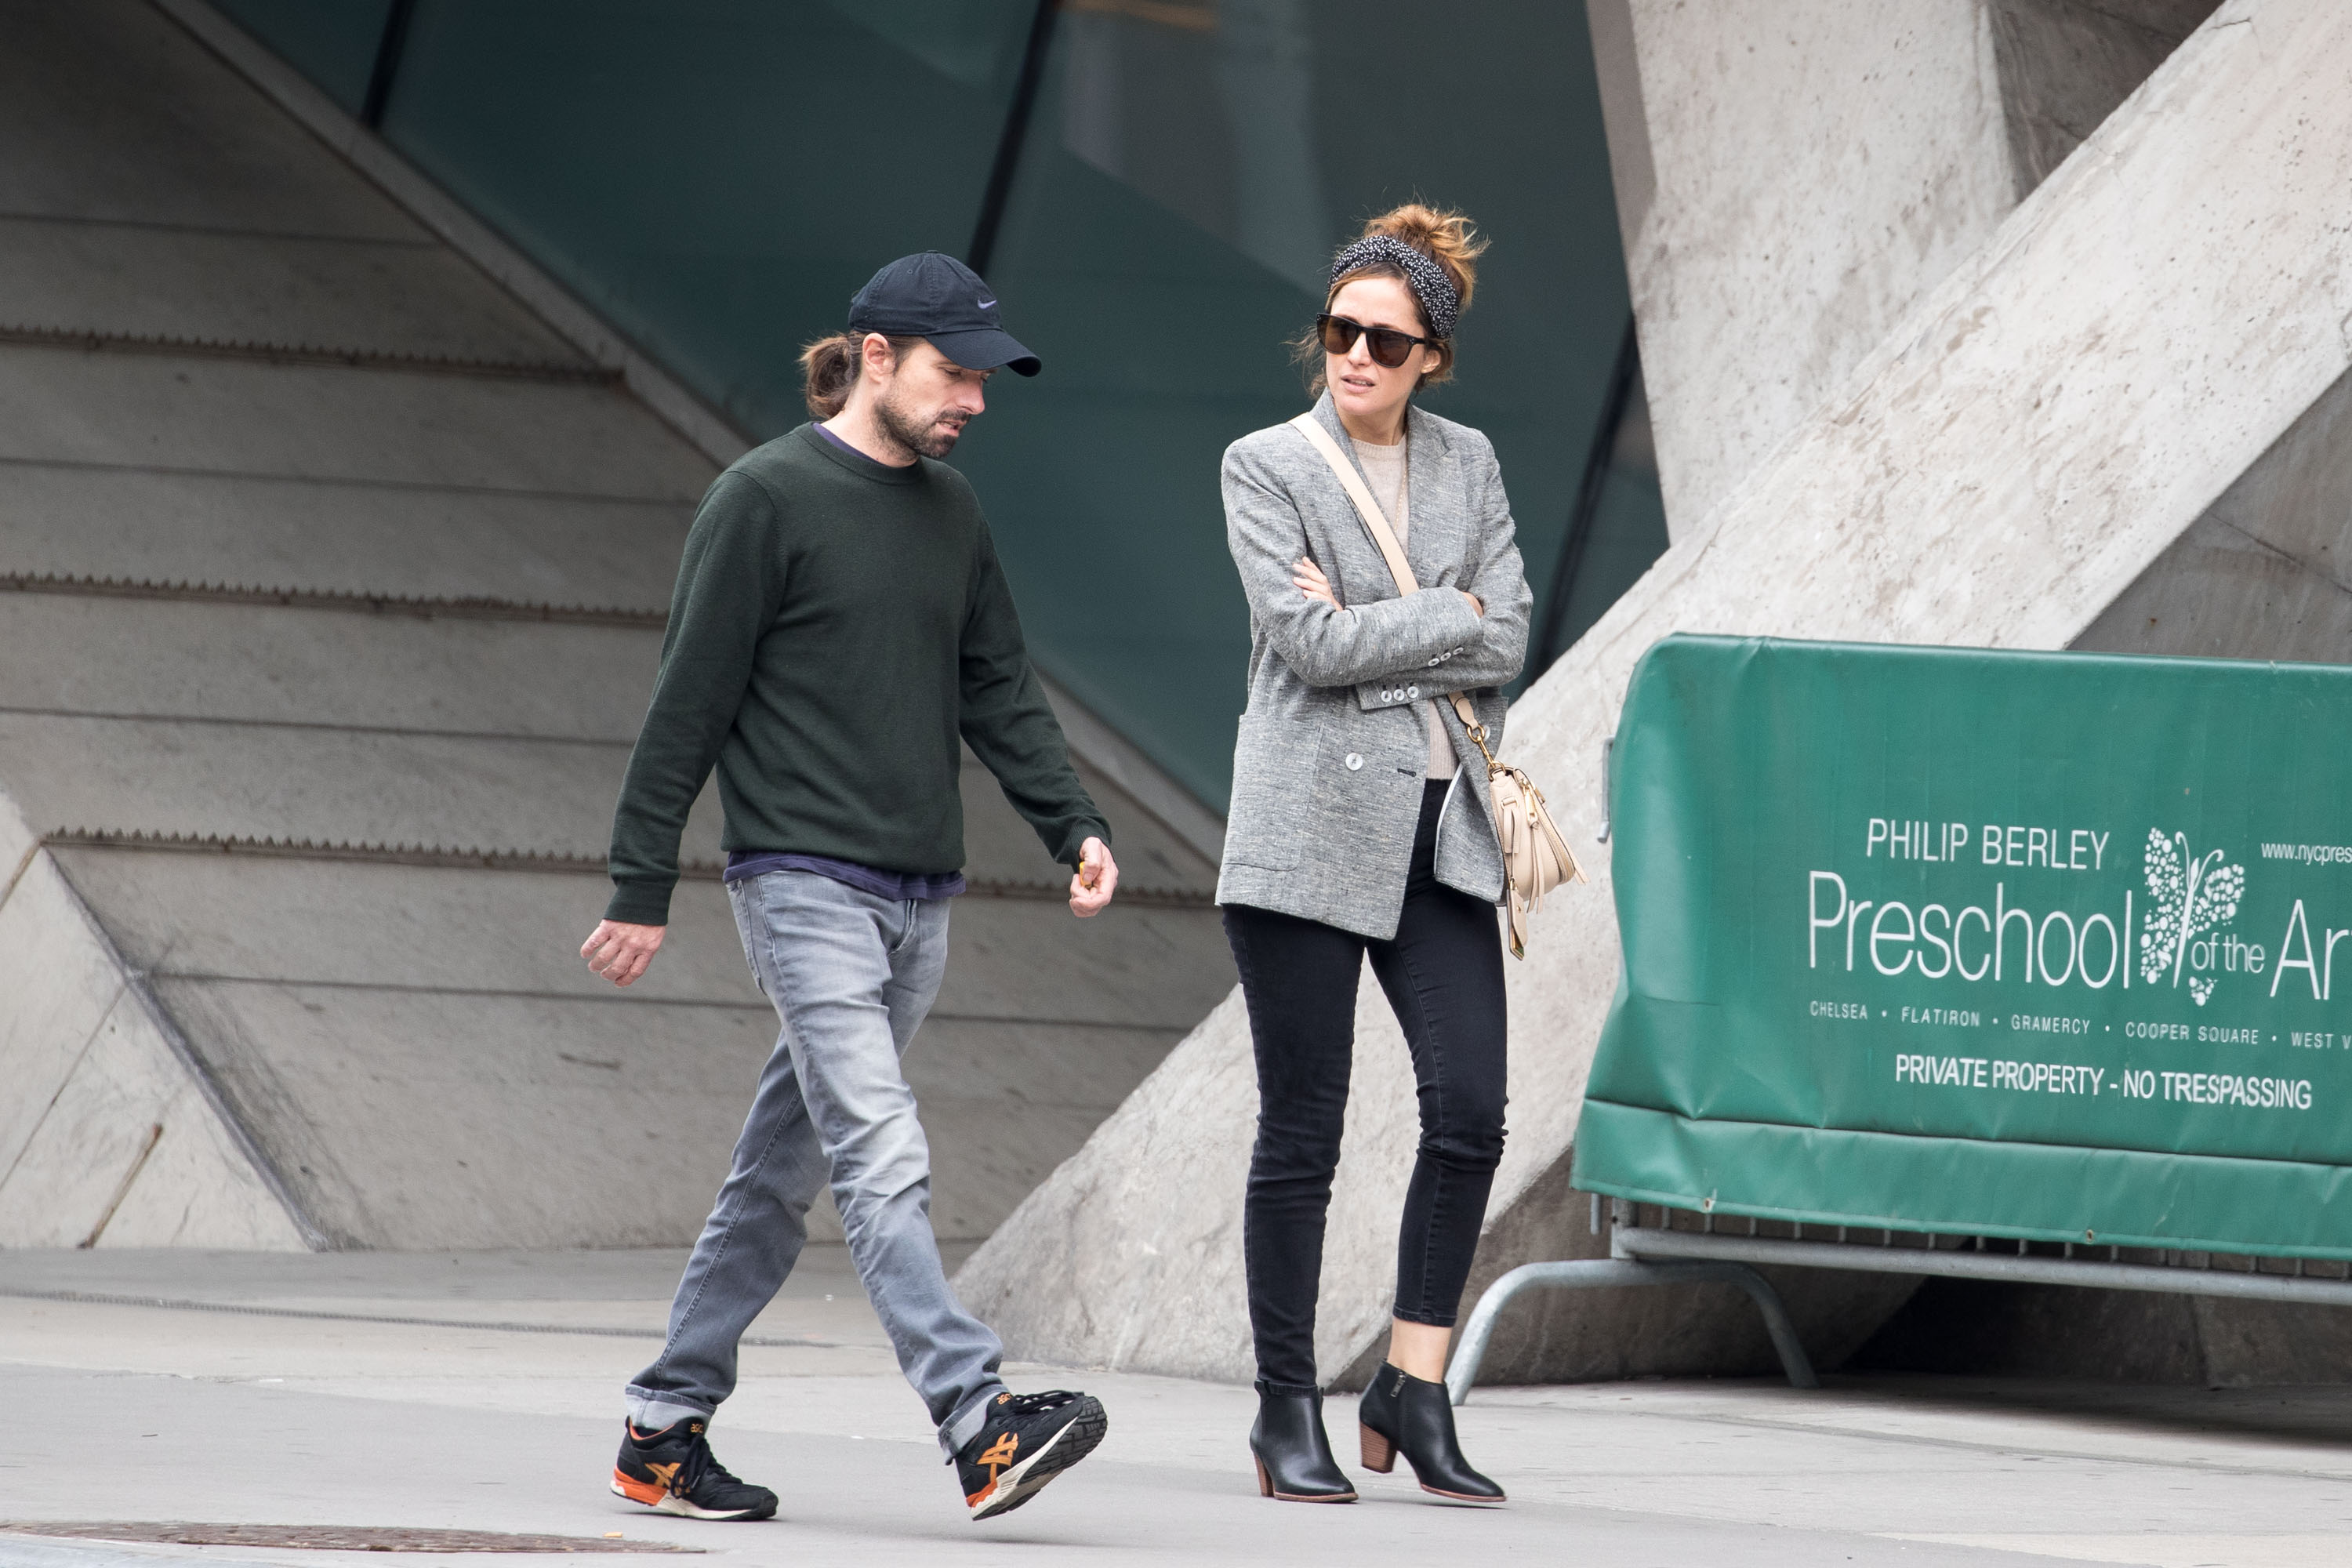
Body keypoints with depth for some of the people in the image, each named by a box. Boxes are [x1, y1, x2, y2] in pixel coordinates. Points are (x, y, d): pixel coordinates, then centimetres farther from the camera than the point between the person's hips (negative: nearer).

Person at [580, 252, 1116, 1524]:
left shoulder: (949, 514, 15)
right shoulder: (767, 498, -6)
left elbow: (999, 692, 18)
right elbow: (688, 704, -5)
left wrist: (1075, 826, 3)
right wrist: (641, 889, -7)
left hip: (917, 897, 7)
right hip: (804, 883, -7)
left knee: (785, 1170, 9)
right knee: (880, 1159, -17)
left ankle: (665, 1429, 16)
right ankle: (979, 1426, -29)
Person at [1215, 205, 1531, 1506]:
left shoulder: (1466, 463, 12)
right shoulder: (1266, 467, 0)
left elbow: (1505, 648, 3)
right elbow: (1309, 640, -12)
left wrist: (1370, 635, -7)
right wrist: (1451, 614, -6)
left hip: (1438, 825, 4)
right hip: (1311, 826, -4)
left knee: (1469, 1108, -6)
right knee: (1302, 1127, -1)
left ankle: (1413, 1388, 6)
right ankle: (1288, 1411, 7)